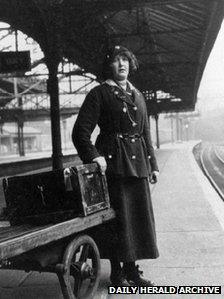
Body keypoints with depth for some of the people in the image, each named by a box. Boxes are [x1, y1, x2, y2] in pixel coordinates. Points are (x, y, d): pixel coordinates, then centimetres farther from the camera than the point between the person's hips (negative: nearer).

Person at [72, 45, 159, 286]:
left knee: (138, 215, 9)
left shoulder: (136, 95, 16)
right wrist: (94, 156, -22)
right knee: (118, 218, -1)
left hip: (137, 165, 6)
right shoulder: (99, 94, -2)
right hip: (113, 163, -6)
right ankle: (116, 272, 14)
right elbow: (80, 131, -8)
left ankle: (132, 269, 23)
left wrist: (152, 164, 15)